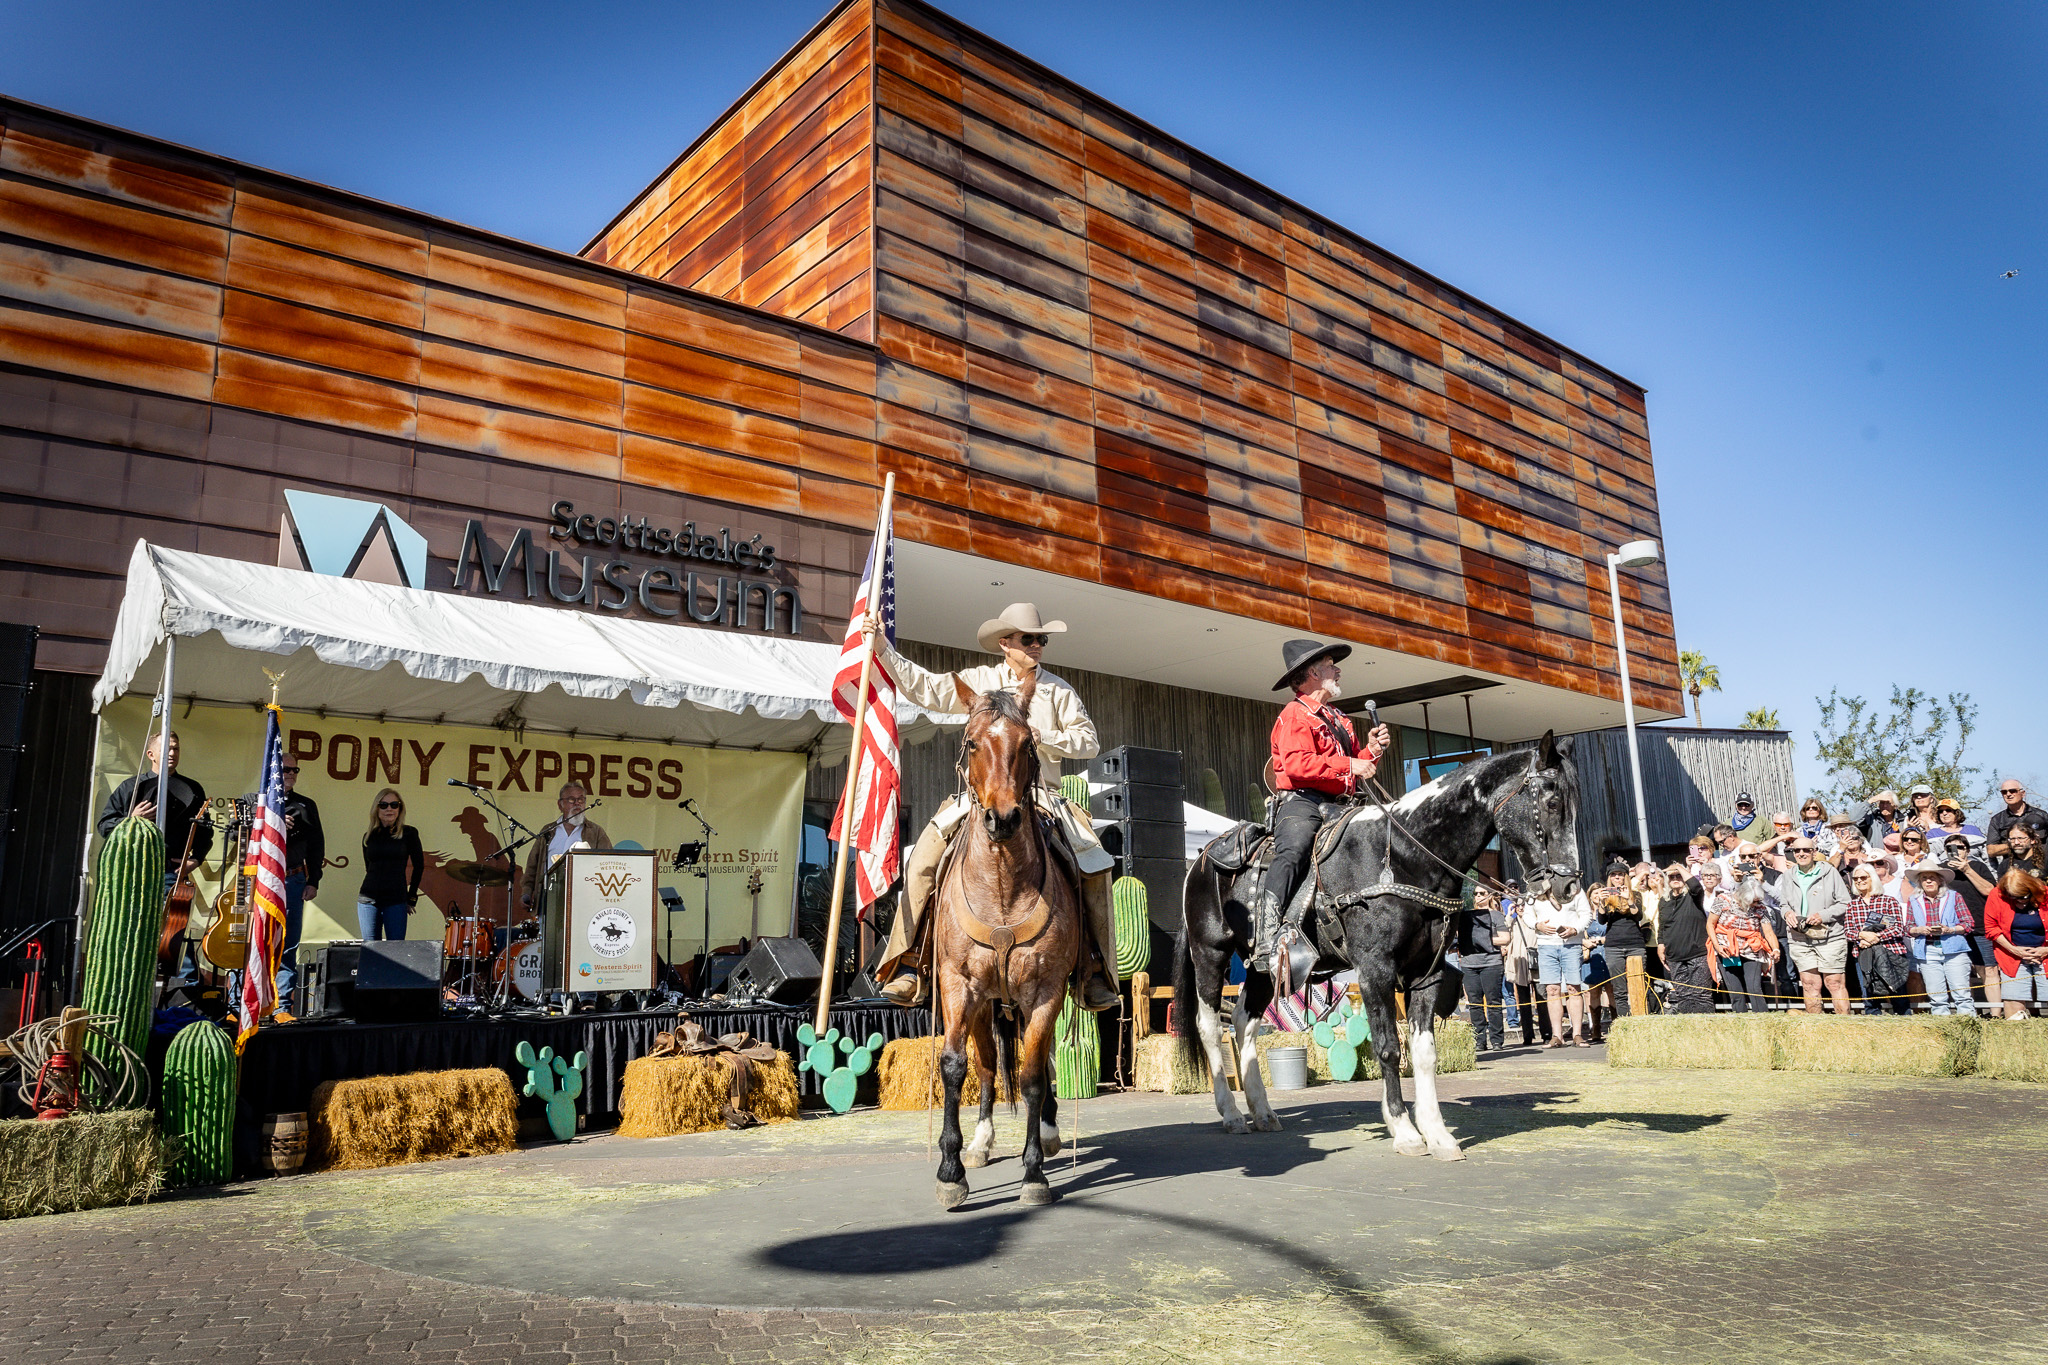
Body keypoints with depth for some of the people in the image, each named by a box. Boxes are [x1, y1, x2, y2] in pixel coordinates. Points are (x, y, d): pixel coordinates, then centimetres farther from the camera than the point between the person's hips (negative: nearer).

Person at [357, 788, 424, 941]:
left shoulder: (408, 833, 0)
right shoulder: (369, 836, 9)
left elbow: (419, 866, 4)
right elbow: (368, 867, 18)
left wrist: (411, 898, 3)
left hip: (396, 901, -3)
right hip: (368, 899, 3)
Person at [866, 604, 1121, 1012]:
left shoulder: (1059, 690, 9)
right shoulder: (978, 681, 8)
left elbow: (1088, 741, 5)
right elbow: (923, 688, 4)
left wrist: (1042, 737, -11)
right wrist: (883, 649, -4)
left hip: (1042, 796, 1)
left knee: (1095, 864, -17)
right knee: (923, 858, -19)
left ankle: (1095, 970, -4)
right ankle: (909, 967, -10)